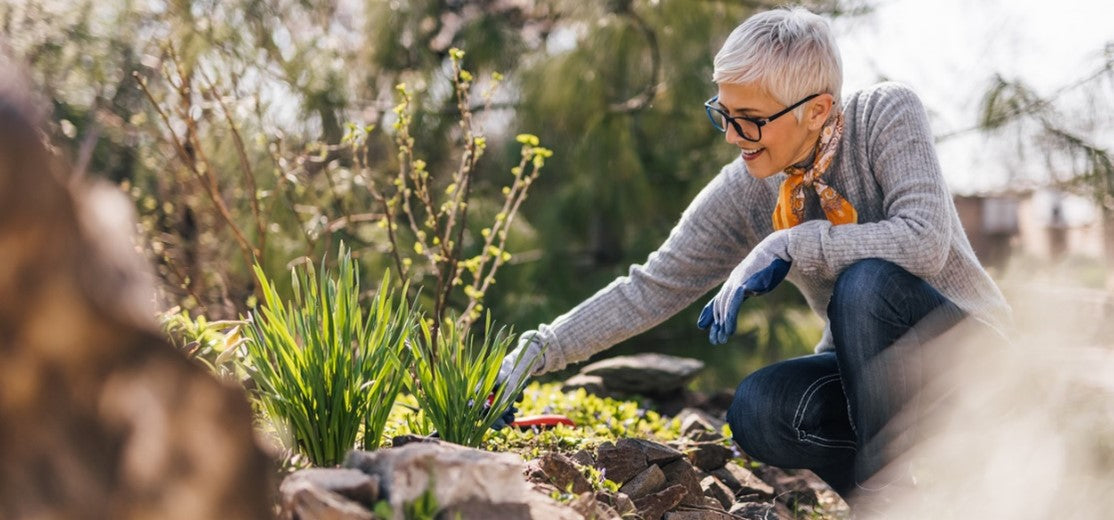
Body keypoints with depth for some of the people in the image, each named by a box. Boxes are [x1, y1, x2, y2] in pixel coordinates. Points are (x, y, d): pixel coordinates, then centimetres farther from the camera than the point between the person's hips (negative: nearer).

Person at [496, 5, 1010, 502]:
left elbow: (924, 240, -31)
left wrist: (787, 245, -31)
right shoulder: (745, 190, -8)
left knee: (866, 279, -33)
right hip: (867, 365, 4)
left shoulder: (886, 115, -18)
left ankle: (888, 487, -18)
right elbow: (652, 289, -7)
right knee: (755, 411, -25)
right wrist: (541, 349, -16)